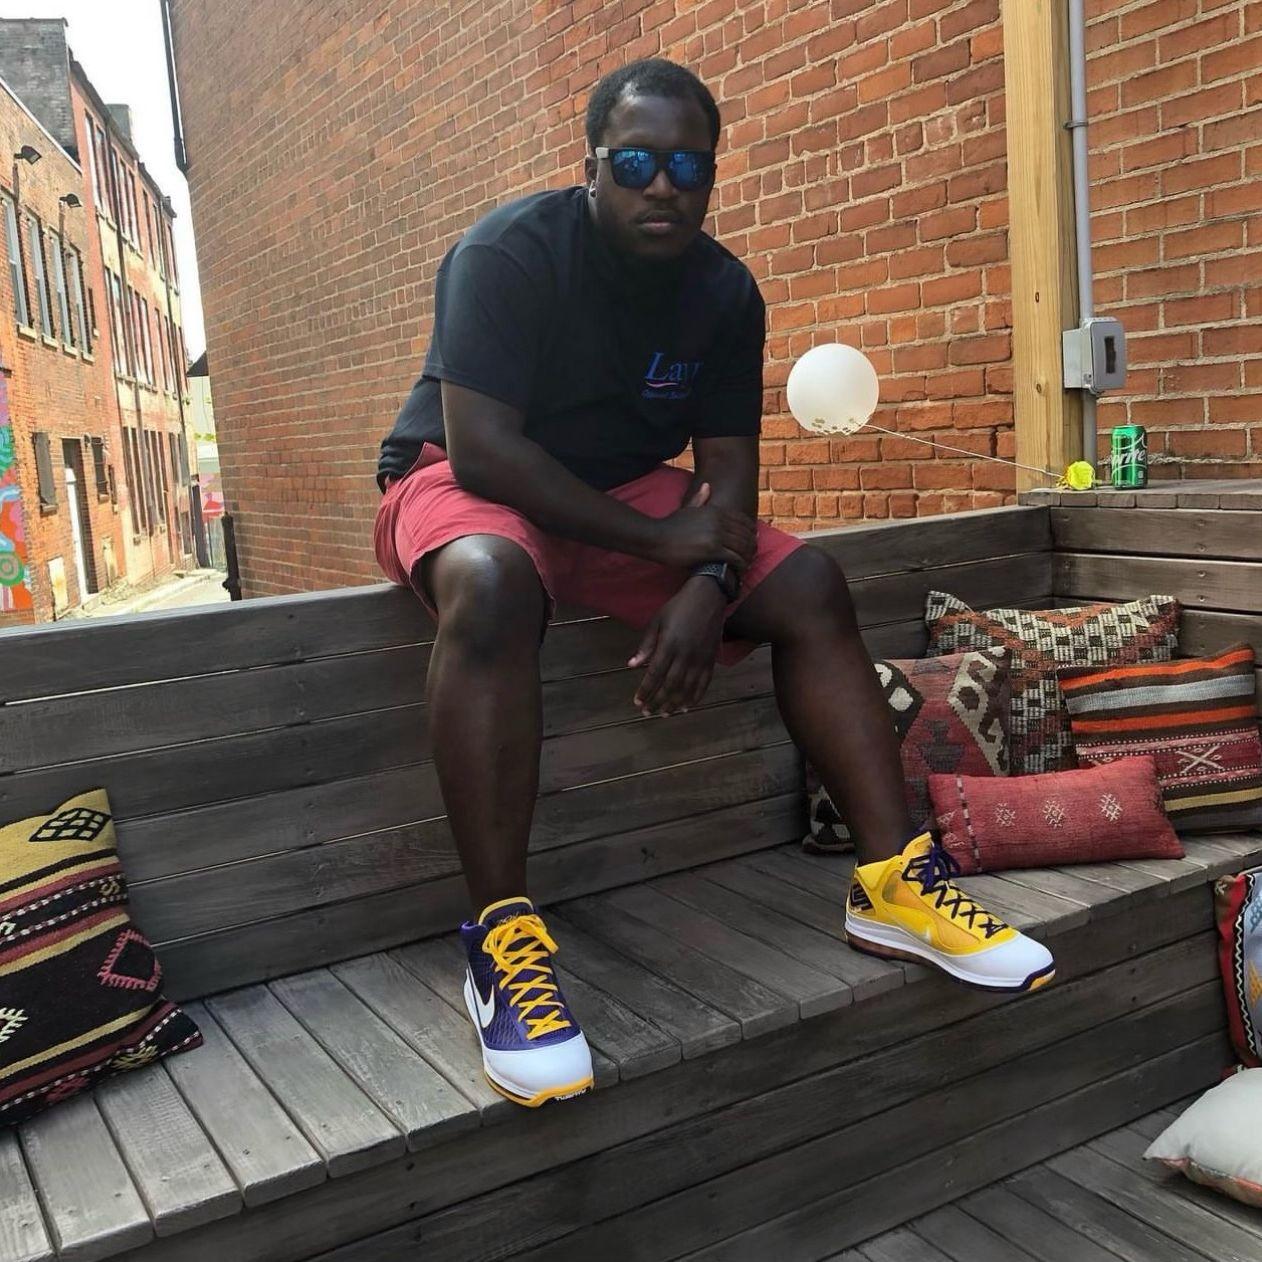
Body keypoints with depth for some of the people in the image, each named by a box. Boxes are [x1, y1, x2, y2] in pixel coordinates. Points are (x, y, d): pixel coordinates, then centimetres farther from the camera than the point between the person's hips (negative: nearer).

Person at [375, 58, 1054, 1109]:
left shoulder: (725, 293, 0)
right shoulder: (508, 254, -17)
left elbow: (729, 464, -4)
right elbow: (481, 449, -26)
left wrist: (707, 586, -25)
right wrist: (660, 540, -25)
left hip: (628, 494, 6)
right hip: (463, 483, -5)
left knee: (808, 586, -13)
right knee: (488, 584, -41)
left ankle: (894, 880, -12)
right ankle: (503, 936, -36)